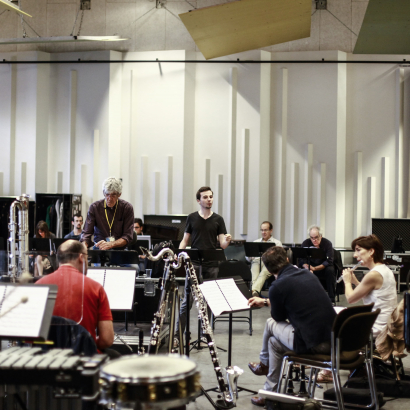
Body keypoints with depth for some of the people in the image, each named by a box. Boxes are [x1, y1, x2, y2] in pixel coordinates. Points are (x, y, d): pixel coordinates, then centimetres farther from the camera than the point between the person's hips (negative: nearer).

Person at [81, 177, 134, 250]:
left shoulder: (127, 208, -3)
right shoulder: (94, 207, -1)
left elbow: (128, 236, -6)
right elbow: (86, 233, -4)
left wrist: (110, 244, -25)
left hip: (120, 250, 0)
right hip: (98, 249, 0)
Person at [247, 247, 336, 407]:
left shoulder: (277, 287, -11)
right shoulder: (308, 274, 12)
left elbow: (279, 317, 7)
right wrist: (265, 301, 39)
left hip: (313, 344, -7)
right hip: (334, 339, 7)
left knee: (271, 323, 18)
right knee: (274, 341, 26)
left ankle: (264, 364, 43)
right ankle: (270, 392, 37)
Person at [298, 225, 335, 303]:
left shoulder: (327, 243, -15)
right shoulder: (305, 243, -9)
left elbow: (329, 261, -23)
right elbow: (302, 260, -14)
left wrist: (315, 268, -38)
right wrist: (307, 268, -38)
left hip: (323, 267, -1)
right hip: (310, 266, 1)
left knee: (330, 270, -34)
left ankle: (331, 299, -25)